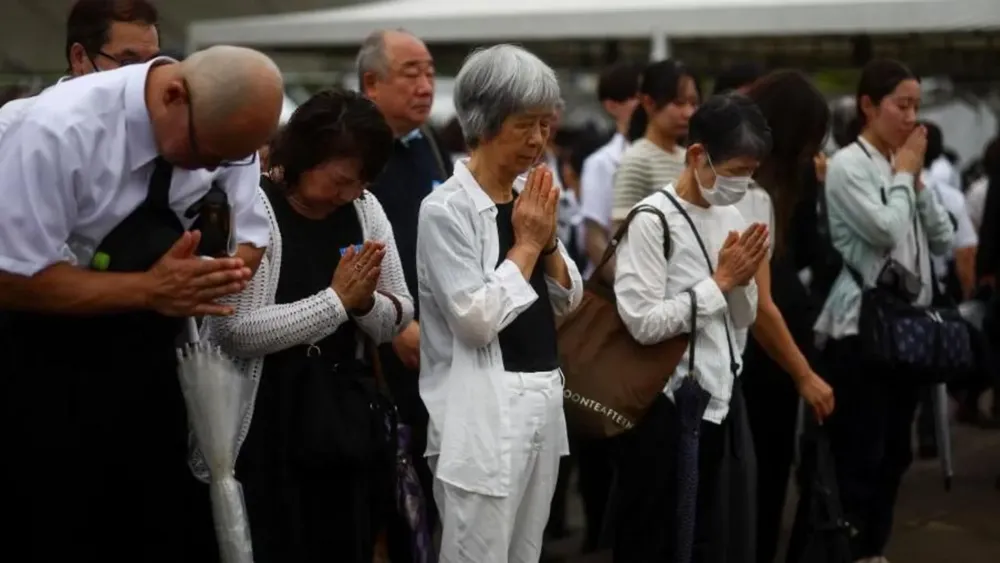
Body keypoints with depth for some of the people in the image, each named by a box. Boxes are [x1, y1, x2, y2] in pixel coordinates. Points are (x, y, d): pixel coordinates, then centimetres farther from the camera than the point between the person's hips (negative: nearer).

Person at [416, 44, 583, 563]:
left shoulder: (528, 201, 11)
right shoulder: (446, 209, -13)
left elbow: (568, 301, 14)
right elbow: (475, 319, -20)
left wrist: (547, 241, -3)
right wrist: (525, 244, -11)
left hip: (542, 401, 8)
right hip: (483, 411, -8)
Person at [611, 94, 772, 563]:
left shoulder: (732, 217, 8)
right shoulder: (652, 221, -14)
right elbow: (643, 322, -22)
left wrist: (743, 279, -5)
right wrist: (721, 280, -14)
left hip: (724, 397, 7)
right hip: (671, 406, -7)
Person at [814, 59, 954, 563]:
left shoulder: (902, 166, 14)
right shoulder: (848, 165, -10)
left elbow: (943, 239, 11)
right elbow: (886, 231, -21)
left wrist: (916, 180, 3)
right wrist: (905, 174, -7)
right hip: (861, 327, -8)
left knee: (894, 450, 13)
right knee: (859, 453, -5)